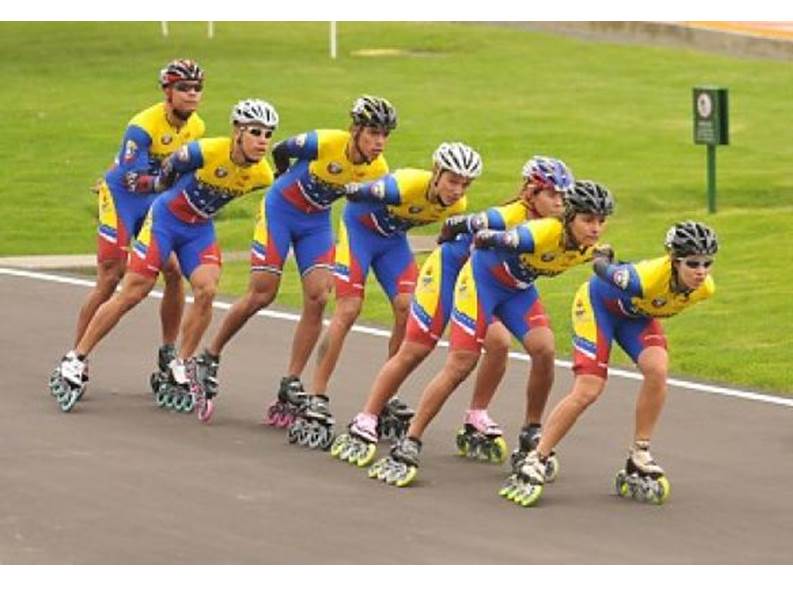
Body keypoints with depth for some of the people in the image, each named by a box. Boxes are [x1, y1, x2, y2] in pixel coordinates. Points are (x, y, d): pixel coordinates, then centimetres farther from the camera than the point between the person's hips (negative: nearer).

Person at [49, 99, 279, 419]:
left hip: (200, 229, 4)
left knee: (206, 290, -19)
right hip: (166, 218, -4)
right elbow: (168, 169, -8)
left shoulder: (262, 175, -13)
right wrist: (164, 189, 10)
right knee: (131, 294, -7)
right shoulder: (205, 152, -29)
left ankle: (181, 367, -3)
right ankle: (75, 360, 3)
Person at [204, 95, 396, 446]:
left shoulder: (378, 171, -15)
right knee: (262, 295, -6)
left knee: (317, 298, -11)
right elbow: (281, 150, -9)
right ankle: (210, 357, 14)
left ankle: (291, 385, -3)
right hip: (279, 210, -4)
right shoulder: (326, 144, -28)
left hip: (316, 221, 4)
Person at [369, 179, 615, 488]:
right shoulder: (544, 233, -35)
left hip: (519, 288, 6)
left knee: (544, 350, -14)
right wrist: (489, 240, -49)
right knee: (461, 364, -11)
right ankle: (408, 445, -6)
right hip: (483, 277, -6)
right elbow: (483, 237, -36)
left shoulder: (588, 250, -12)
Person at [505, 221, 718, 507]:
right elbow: (601, 268, -22)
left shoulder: (704, 288, -24)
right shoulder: (648, 278, -42)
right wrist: (603, 259, 0)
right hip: (598, 302, -5)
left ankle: (639, 457, -6)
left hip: (637, 313, 5)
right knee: (587, 391, -14)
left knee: (657, 369, -21)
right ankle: (534, 461, -2)